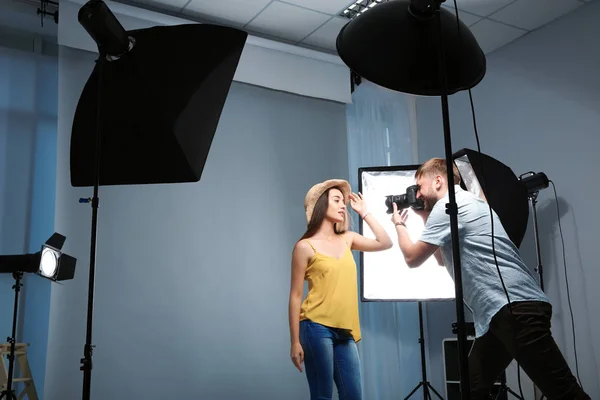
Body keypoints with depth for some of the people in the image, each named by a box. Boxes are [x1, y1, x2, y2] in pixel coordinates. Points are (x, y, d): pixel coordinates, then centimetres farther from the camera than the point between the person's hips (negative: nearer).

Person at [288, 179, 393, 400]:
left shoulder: (347, 239, 13)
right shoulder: (305, 246, -3)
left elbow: (385, 243, 12)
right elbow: (295, 296, -4)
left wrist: (364, 212, 12)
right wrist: (295, 341, -7)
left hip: (345, 331, 6)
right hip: (317, 328, -5)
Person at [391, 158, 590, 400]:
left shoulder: (447, 205, -5)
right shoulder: (465, 202, 25)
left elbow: (413, 258, 0)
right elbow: (442, 258, 33)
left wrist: (399, 225, 18)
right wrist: (424, 218, 29)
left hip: (515, 308, -11)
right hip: (500, 310, 11)